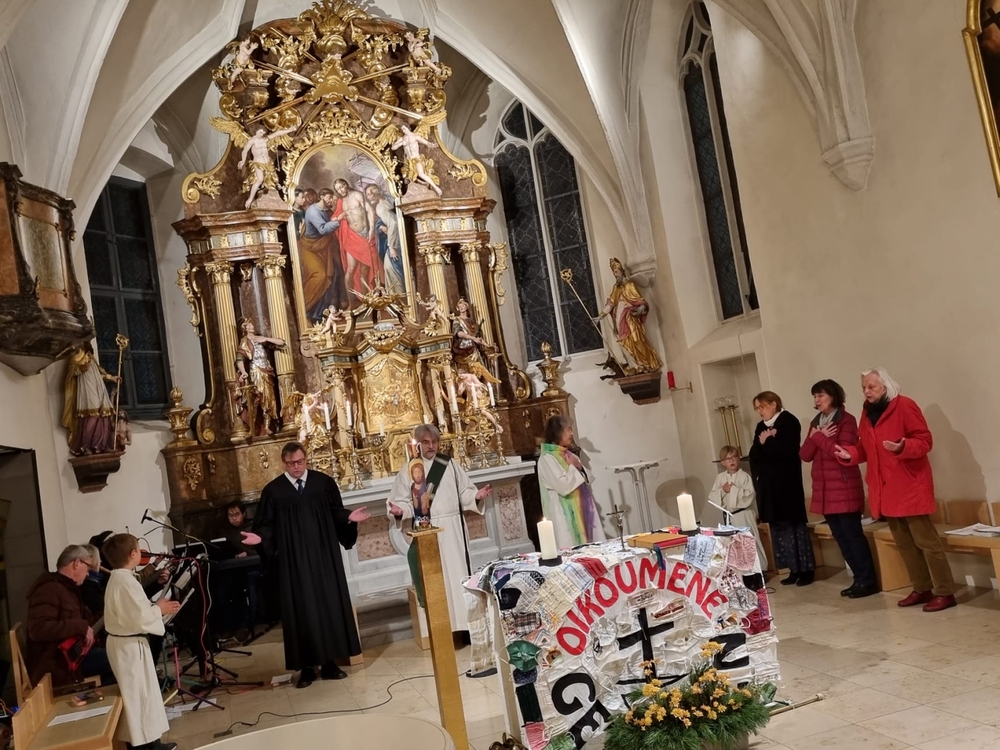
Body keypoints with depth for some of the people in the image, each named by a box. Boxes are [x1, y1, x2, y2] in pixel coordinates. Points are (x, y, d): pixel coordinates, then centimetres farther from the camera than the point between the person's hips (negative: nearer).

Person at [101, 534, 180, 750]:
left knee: (140, 692, 17)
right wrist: (159, 608, -9)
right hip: (130, 645, -10)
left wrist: (156, 608, 7)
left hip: (124, 642, 10)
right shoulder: (127, 582, -24)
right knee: (137, 693, 0)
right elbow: (142, 618, -26)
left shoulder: (117, 579, 9)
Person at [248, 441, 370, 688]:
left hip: (324, 555, 1)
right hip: (294, 559, -1)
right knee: (301, 609, 2)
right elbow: (267, 525, -1)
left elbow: (336, 512, 5)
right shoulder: (273, 490, 1)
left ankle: (329, 662, 14)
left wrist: (348, 517, -14)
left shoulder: (324, 482, 3)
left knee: (329, 604, 5)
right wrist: (260, 537, -20)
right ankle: (306, 667, 9)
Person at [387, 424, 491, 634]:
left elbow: (464, 493, 5)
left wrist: (476, 495, -14)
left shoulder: (450, 465, 6)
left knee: (458, 573, 2)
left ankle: (465, 622, 8)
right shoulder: (407, 471, 2)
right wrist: (399, 511, -22)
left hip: (452, 529, 1)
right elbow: (404, 502, -1)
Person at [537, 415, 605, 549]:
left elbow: (586, 482, 17)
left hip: (581, 512, 8)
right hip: (565, 517, -8)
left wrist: (580, 468, -1)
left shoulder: (569, 455, 13)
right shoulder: (547, 459, -12)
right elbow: (563, 486, -22)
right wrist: (573, 468, -8)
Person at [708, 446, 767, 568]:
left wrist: (733, 490, -19)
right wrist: (722, 491, -14)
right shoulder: (720, 477, 5)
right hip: (729, 516, 5)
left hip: (744, 515, -4)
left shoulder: (744, 476, -8)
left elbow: (749, 495, -19)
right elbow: (712, 497, 3)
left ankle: (759, 570, 12)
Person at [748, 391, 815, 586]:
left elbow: (788, 451, -19)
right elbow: (754, 455, 8)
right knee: (778, 526, 7)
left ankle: (806, 569, 5)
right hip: (768, 484, 7)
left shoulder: (788, 422, -7)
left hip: (787, 483, -7)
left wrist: (767, 442, -9)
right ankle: (794, 569, 14)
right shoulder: (760, 427, 14)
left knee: (794, 524, -3)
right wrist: (761, 443, -10)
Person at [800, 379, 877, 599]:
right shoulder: (815, 422, 14)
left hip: (844, 489, -7)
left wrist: (819, 438, -13)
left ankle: (868, 581, 4)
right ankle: (859, 579, 18)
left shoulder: (846, 420, -7)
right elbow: (804, 455, 7)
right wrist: (817, 437, -10)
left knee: (853, 535, -5)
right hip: (824, 490, 7)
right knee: (841, 537, 10)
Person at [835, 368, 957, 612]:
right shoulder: (867, 413, 13)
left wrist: (902, 447, -30)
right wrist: (849, 454, -3)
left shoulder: (905, 406, -9)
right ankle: (922, 589, 22)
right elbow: (865, 449, 16)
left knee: (925, 539, -5)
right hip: (885, 489, 8)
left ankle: (944, 592, 3)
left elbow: (924, 440, -12)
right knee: (904, 542, 13)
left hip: (910, 486, -8)